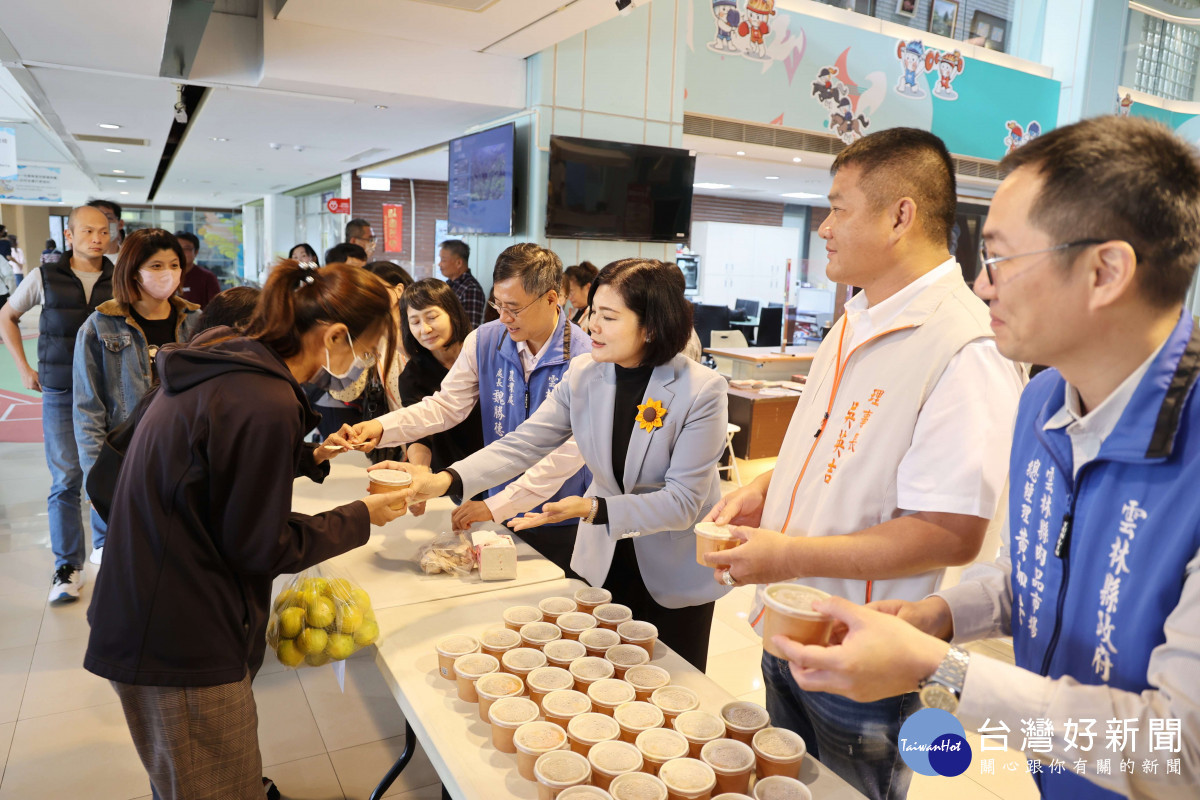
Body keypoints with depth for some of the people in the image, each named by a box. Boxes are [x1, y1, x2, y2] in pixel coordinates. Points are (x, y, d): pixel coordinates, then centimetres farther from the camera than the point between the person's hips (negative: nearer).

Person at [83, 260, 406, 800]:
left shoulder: (226, 360, 1)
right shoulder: (266, 404, -27)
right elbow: (261, 549, -18)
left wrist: (308, 457, 10)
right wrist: (360, 518, -8)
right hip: (178, 648, -9)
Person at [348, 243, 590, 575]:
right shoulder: (484, 341, -3)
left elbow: (569, 451, -24)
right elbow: (446, 405, -3)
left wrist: (496, 505, -27)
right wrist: (382, 428, -21)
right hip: (504, 518, 4)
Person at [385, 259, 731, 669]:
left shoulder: (702, 390, -23)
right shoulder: (583, 374, -10)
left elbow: (682, 501, -24)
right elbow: (523, 443, -14)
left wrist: (593, 508, -35)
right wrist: (445, 480, -29)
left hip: (676, 573, -3)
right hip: (603, 562, 3)